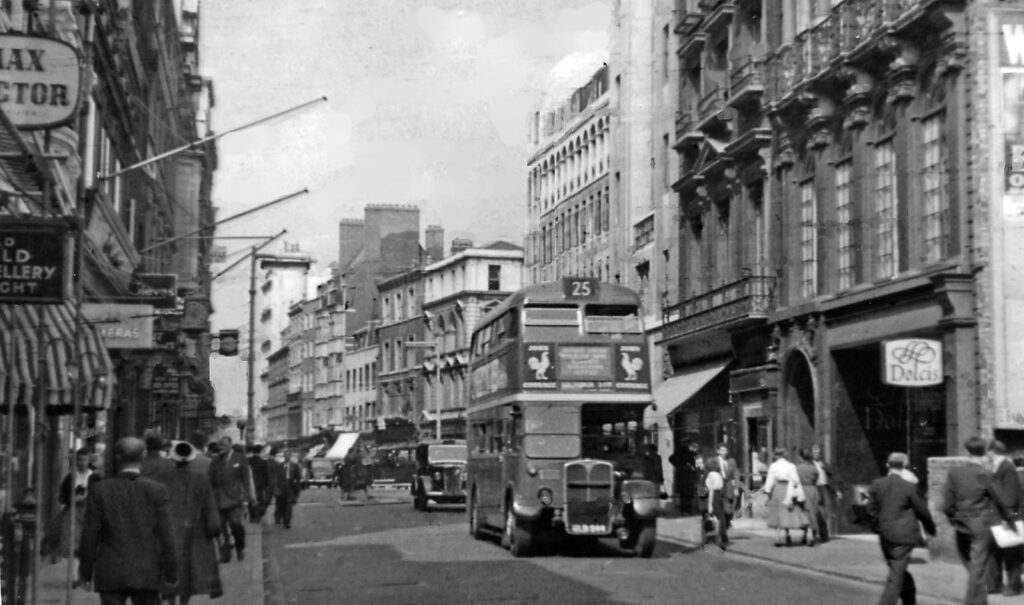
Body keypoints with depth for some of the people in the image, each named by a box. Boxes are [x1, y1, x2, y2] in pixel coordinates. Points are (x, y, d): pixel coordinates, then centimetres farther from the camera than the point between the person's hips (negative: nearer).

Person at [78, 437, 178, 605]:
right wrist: (171, 573, 2)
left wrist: (86, 572, 7)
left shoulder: (99, 490, -2)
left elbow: (90, 534, -1)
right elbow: (165, 535, -5)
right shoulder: (157, 490, -4)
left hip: (111, 574, 0)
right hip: (147, 575, 0)